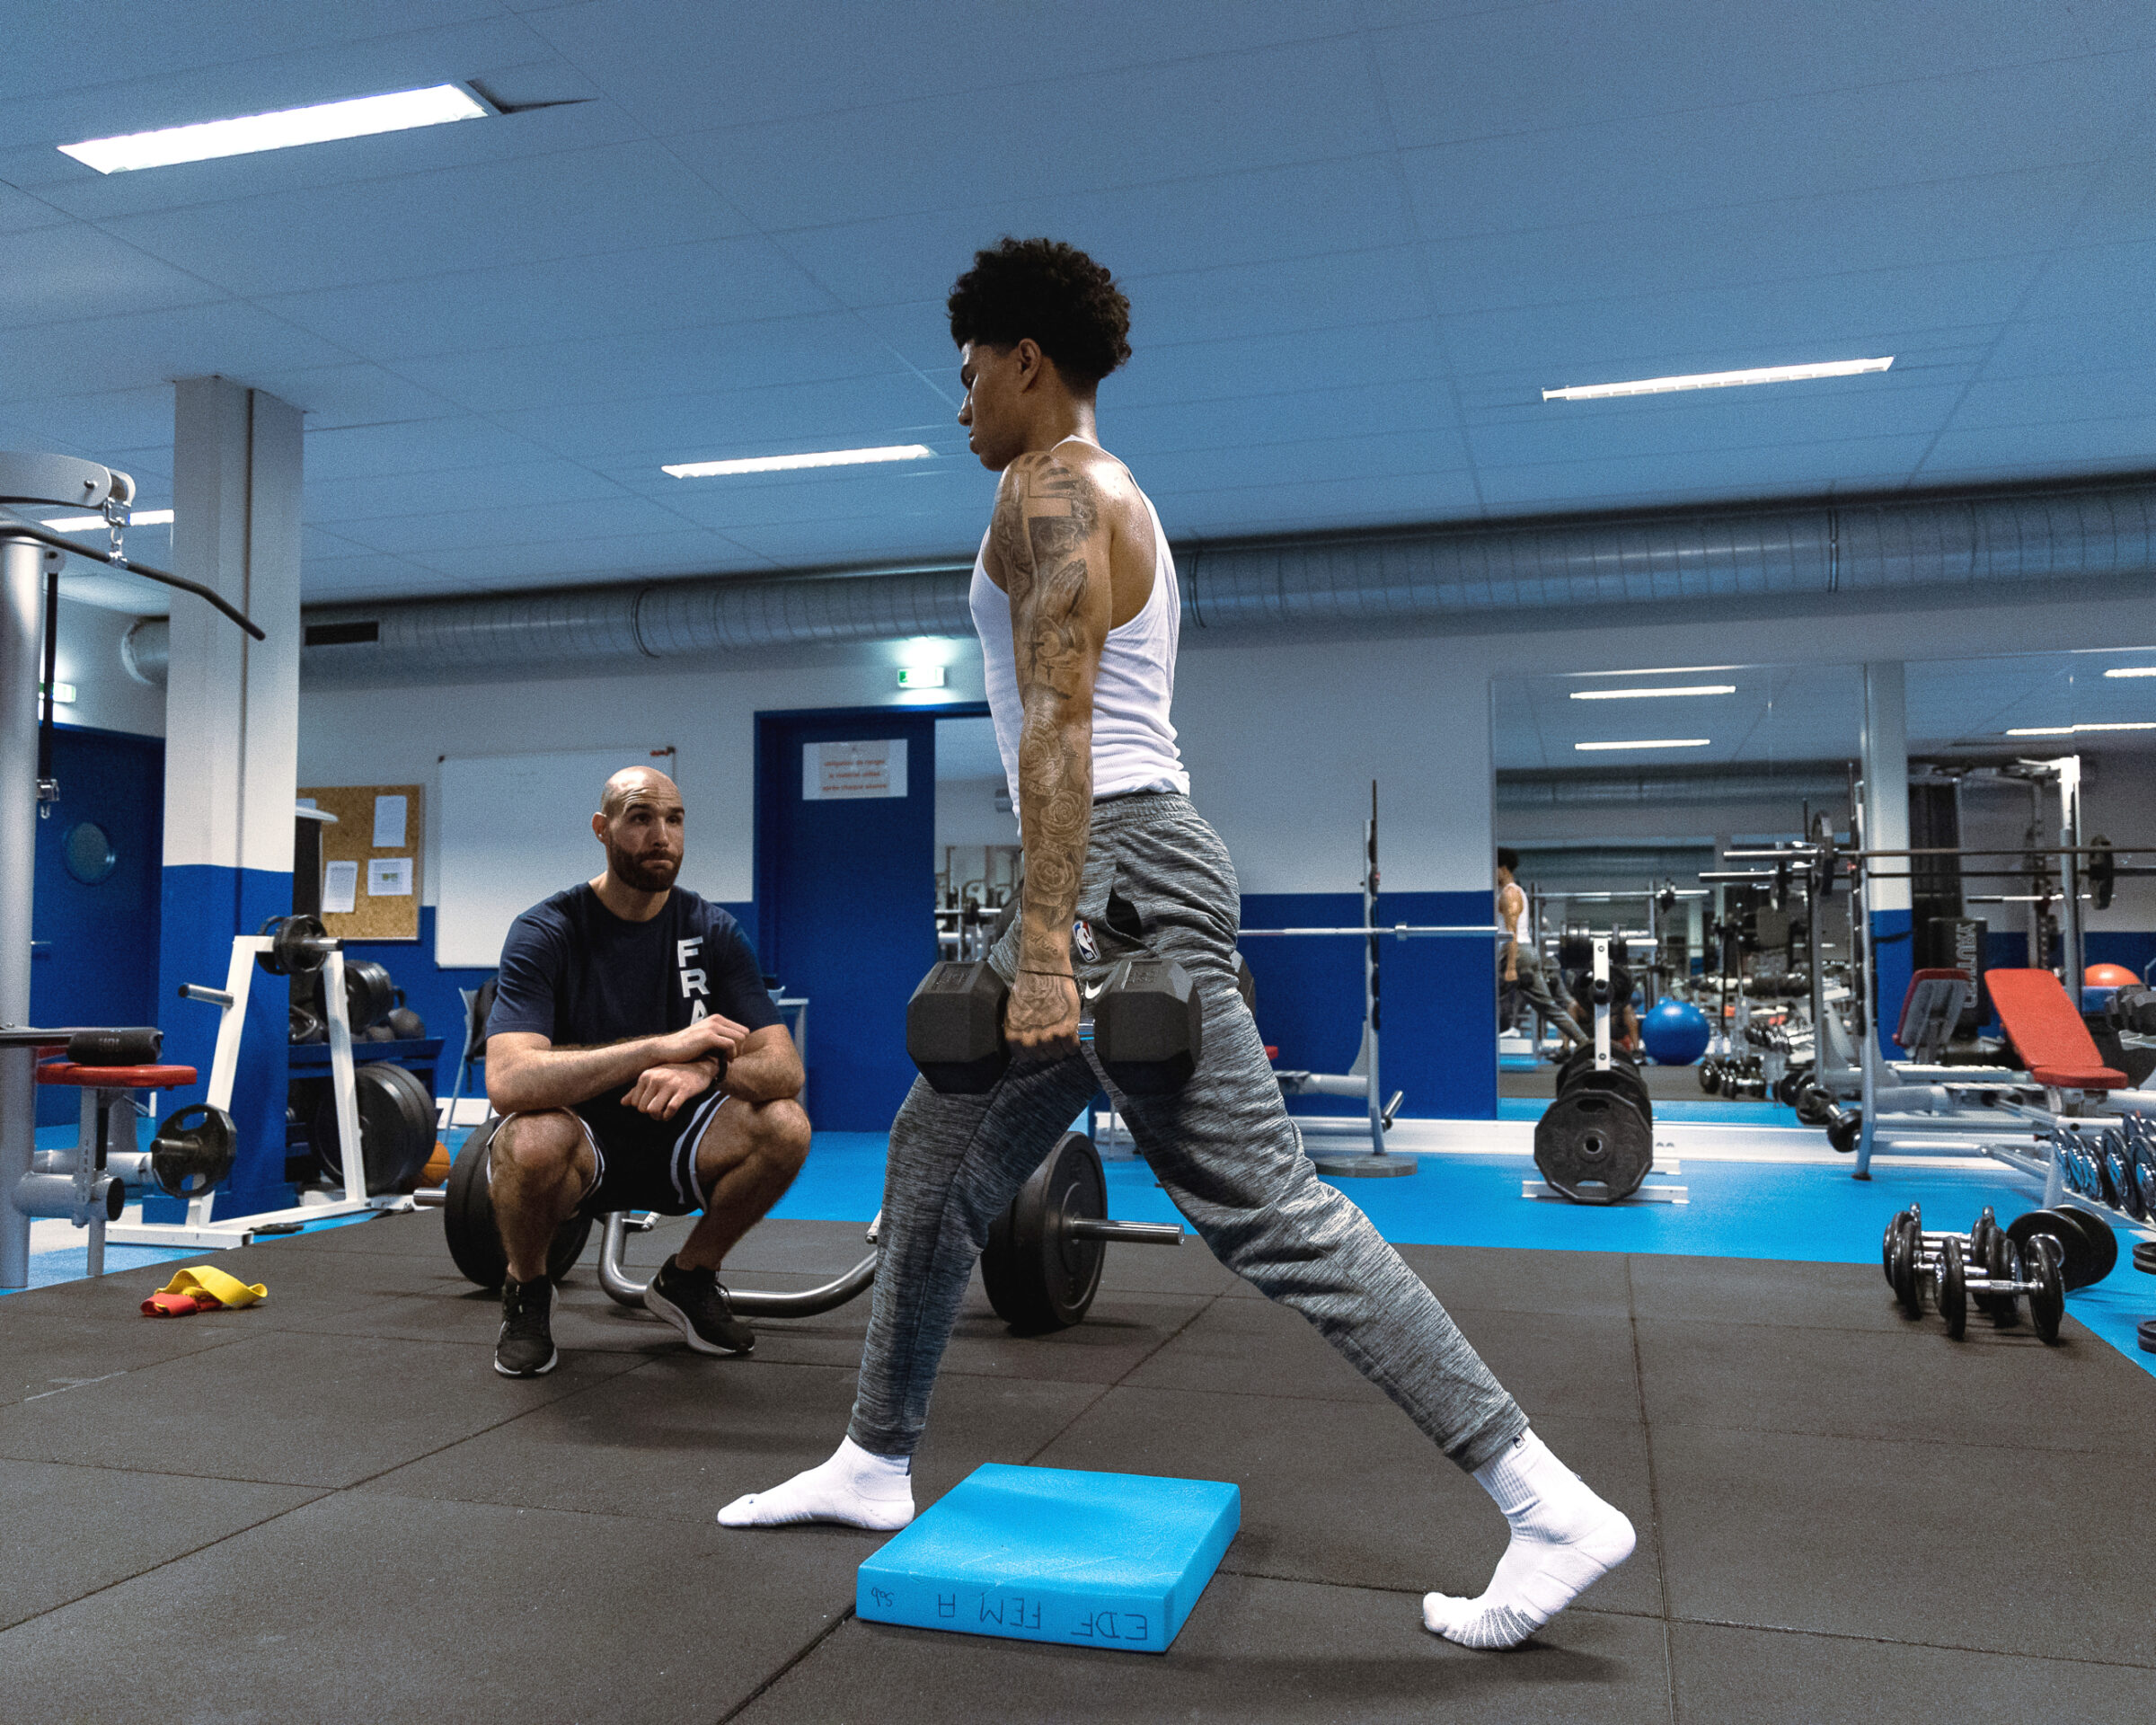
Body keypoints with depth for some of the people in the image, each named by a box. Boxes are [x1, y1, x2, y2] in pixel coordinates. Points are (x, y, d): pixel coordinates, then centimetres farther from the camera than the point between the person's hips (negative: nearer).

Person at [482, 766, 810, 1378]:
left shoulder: (712, 931, -5)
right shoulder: (545, 933, -16)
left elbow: (784, 1067, -13)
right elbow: (508, 1081, -32)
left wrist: (704, 1068, -36)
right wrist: (664, 1045, -38)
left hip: (670, 1139, 3)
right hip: (577, 1142, -3)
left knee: (784, 1126, -24)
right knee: (531, 1139, -37)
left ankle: (687, 1280, 4)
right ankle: (527, 1293, -3)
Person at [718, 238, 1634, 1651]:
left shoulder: (1051, 489, -6)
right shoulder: (1106, 498, 24)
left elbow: (1058, 724, -19)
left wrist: (1045, 944, -25)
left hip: (1121, 869, -11)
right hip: (1122, 861, 11)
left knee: (1269, 1210, -11)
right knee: (941, 1154, 17)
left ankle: (1552, 1508, -6)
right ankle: (875, 1466, 31)